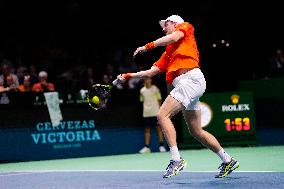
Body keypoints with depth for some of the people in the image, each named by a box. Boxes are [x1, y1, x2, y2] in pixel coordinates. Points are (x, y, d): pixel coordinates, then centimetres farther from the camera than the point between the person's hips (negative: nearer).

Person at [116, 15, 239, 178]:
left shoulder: (185, 27, 12)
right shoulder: (168, 53, 30)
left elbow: (174, 37, -11)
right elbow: (151, 72, 27)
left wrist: (148, 46, -11)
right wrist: (129, 76, 20)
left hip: (191, 78, -9)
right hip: (183, 84, 9)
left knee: (163, 115, -18)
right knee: (196, 131, 9)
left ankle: (176, 159, -23)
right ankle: (228, 160, 17)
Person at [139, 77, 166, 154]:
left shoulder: (155, 89, 0)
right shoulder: (142, 90, 8)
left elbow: (159, 100, 2)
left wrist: (160, 109, -3)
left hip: (155, 112, -3)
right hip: (146, 113, 3)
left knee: (158, 128, -3)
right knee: (147, 129, 4)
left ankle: (161, 146, 1)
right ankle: (147, 147, 4)